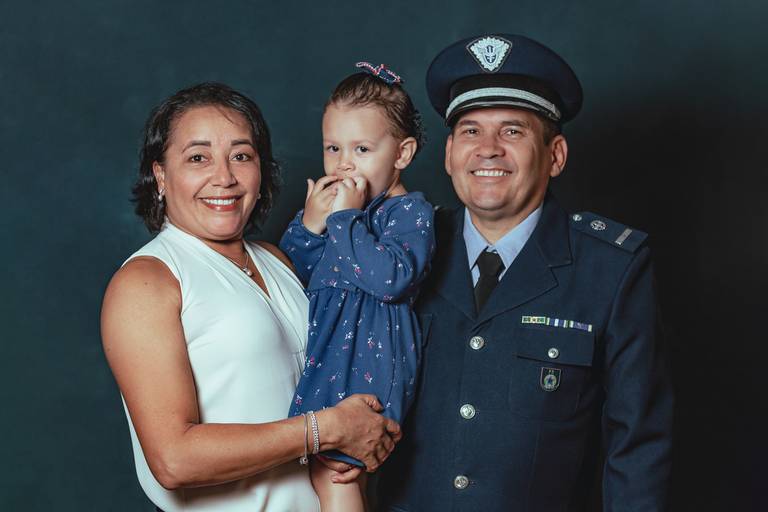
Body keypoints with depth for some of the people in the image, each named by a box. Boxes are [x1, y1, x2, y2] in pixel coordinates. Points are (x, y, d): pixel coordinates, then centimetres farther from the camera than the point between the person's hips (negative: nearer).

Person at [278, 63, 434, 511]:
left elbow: (392, 277, -27)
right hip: (322, 348, 7)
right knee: (352, 466, 15)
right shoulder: (329, 200, 11)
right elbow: (289, 275, 12)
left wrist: (346, 217, -21)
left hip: (370, 357, -7)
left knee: (332, 467, -8)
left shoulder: (410, 211, -9)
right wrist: (309, 225, -6)